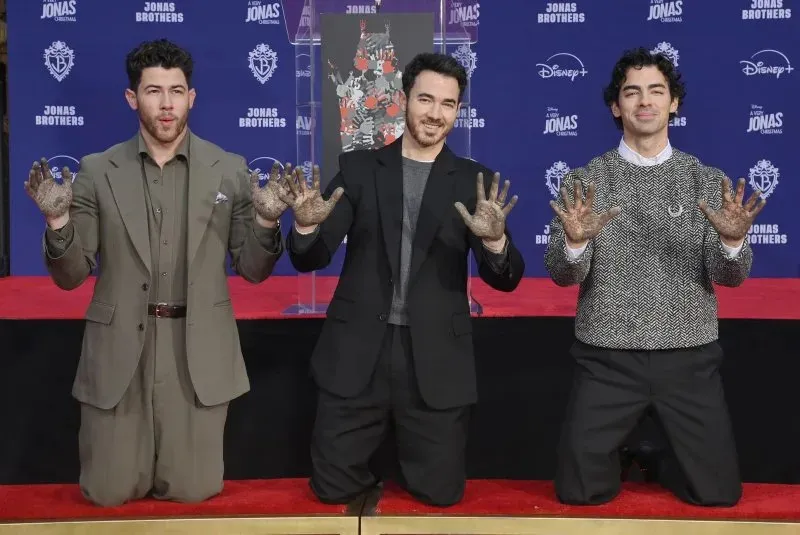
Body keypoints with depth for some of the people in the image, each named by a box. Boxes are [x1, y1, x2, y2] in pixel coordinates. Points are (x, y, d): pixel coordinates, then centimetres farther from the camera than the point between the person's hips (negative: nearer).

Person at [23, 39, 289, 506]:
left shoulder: (230, 170, 1)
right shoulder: (97, 171, 1)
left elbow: (252, 271, 4)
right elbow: (70, 277, 2)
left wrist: (266, 222, -16)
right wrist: (58, 221, -17)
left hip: (198, 353, 0)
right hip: (119, 352, 1)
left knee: (193, 491, 4)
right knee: (109, 492, 6)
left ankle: (181, 471, 39)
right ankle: (136, 466, 40)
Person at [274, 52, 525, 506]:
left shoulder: (475, 182, 3)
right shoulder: (358, 168, 4)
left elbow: (506, 280, -4)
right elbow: (312, 259, 0)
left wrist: (494, 239, -27)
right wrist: (306, 225, -24)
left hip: (436, 359, 0)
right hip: (357, 353, 1)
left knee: (440, 491, 7)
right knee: (333, 487, 7)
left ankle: (405, 470, 40)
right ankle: (369, 482, 40)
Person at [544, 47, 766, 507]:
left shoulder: (707, 180, 2)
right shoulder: (585, 181, 0)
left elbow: (730, 276, -4)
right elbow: (563, 276, -7)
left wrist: (733, 241, -27)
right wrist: (574, 242, -30)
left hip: (690, 357, 1)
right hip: (607, 359, -1)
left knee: (719, 491, 4)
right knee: (579, 490, 2)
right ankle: (624, 460, 35)